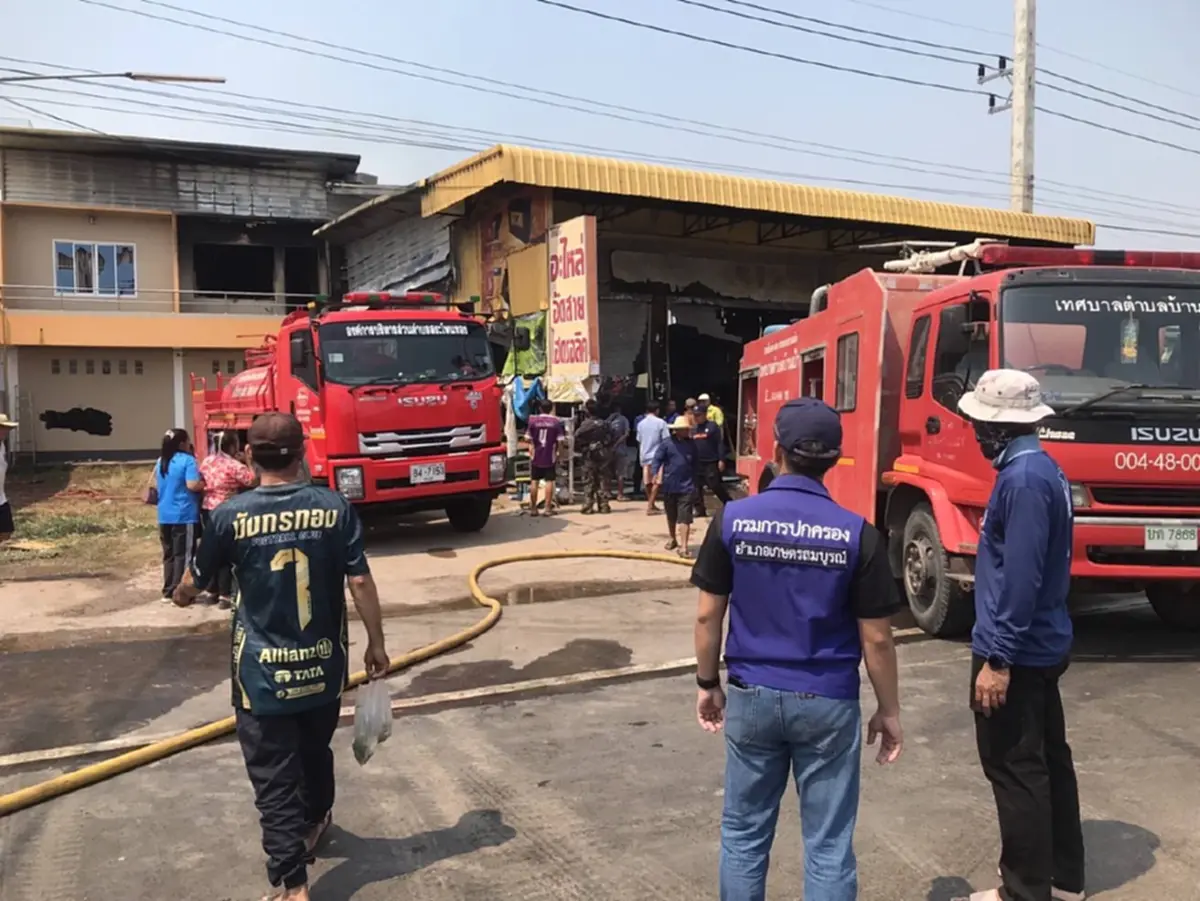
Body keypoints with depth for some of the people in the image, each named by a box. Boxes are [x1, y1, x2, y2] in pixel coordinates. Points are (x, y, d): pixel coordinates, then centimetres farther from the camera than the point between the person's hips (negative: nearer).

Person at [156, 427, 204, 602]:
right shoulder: (188, 460, -12)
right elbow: (193, 485, -22)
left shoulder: (161, 461, 12)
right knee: (184, 554, 0)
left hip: (165, 515, 7)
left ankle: (168, 591, 19)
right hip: (184, 515, -7)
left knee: (169, 554, 14)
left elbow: (156, 485, 20)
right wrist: (205, 483, -3)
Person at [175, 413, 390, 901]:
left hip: (262, 671, -3)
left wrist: (181, 595, 29)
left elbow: (194, 583, 5)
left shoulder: (231, 515, -10)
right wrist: (376, 644, 4)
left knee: (274, 778, 5)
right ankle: (313, 824, 51)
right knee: (316, 752, 26)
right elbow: (360, 581, -8)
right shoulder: (335, 507, -8)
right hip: (322, 665, 3)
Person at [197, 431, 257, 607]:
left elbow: (201, 480, 19)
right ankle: (224, 596, 2)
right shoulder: (234, 465, -15)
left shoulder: (207, 461, 7)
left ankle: (209, 591, 21)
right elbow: (253, 481, -18)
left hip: (207, 509, 7)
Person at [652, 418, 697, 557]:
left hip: (686, 487, 0)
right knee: (671, 516, 17)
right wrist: (656, 474, -23)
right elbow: (656, 459, -7)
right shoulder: (667, 444, -5)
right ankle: (673, 539, 38)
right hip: (669, 486, 0)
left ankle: (683, 546, -13)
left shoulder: (691, 444, 5)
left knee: (684, 518, -10)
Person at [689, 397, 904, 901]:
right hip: (829, 703, -1)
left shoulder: (733, 519, -8)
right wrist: (889, 710, 7)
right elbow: (875, 638, -6)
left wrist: (707, 683, 11)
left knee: (744, 834, 17)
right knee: (829, 846, 10)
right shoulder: (857, 534, -11)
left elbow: (708, 616, -3)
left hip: (752, 696, 1)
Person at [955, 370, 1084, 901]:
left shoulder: (1022, 478, -21)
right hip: (1042, 645, 10)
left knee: (1015, 769, 0)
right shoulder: (1041, 468, 10)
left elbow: (1021, 577, -25)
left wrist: (997, 657, -22)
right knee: (1048, 760, 18)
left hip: (1017, 650, -10)